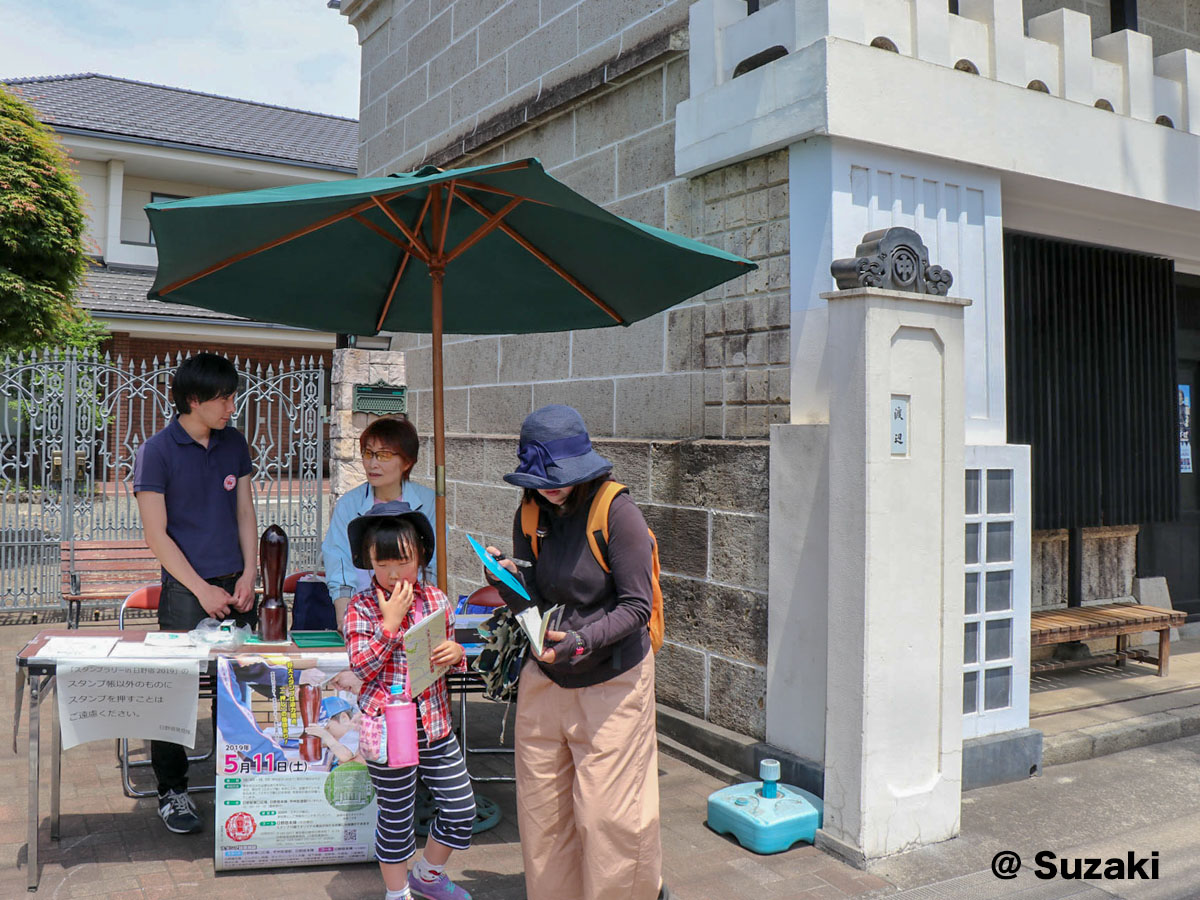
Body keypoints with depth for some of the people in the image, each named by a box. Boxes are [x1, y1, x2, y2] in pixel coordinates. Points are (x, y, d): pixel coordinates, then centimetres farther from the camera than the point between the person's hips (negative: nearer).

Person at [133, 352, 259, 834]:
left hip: (235, 586, 5)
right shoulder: (156, 452, -7)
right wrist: (202, 590, -11)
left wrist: (248, 575, 1)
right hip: (185, 592, -4)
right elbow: (156, 533, -8)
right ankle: (172, 791, 15)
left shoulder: (234, 443, 9)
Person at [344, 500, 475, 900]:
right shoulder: (362, 607, -8)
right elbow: (361, 668, -14)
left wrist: (457, 653, -8)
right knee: (396, 817, 8)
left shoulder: (436, 600, 4)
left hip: (435, 722, 5)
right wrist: (390, 622, -21)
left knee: (461, 808, 10)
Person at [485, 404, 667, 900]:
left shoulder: (617, 512, -15)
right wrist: (508, 582, -14)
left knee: (608, 812, 0)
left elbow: (637, 607, -14)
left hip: (612, 680, -5)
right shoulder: (530, 515, 2)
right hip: (544, 679, 5)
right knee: (541, 809, 10)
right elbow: (533, 602, 7)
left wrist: (583, 641, -28)